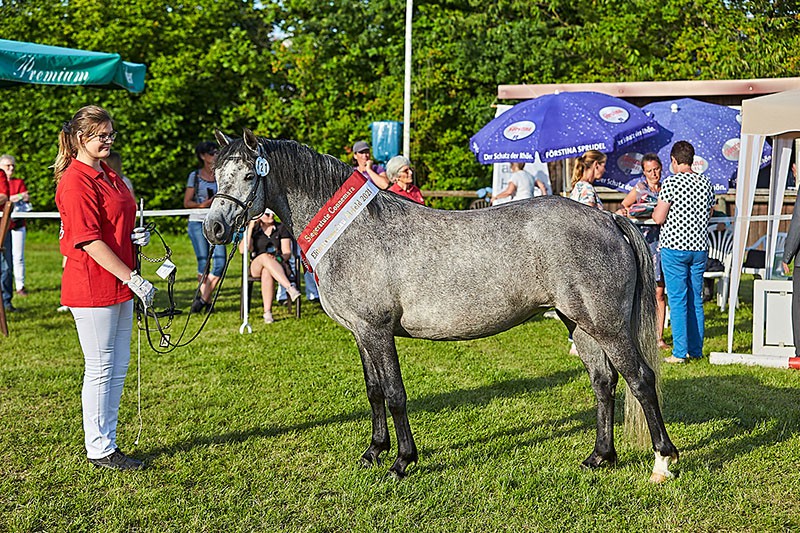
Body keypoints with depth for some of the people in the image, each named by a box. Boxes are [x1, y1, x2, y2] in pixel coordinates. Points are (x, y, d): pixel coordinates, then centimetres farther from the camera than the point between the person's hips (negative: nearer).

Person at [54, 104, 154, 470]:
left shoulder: (108, 175, 15)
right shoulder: (75, 181, -14)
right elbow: (88, 241, -20)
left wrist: (137, 235, 5)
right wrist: (132, 278, -22)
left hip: (118, 285, 9)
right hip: (92, 286, -9)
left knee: (118, 367, 13)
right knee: (100, 369, -1)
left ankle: (107, 443, 23)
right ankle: (99, 450, 10)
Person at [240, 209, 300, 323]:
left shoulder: (281, 228, 9)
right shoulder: (254, 229, 9)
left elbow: (287, 253, 2)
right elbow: (242, 250, -6)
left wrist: (278, 258, -21)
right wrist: (250, 228, -9)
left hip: (280, 265, 0)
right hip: (256, 266, 0)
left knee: (267, 272, -39)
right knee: (264, 257, -38)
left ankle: (267, 312, -43)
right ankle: (290, 288, -53)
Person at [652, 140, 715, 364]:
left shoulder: (671, 182, -10)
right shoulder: (705, 183, 7)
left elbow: (658, 218, -12)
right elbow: (708, 215, 17)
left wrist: (656, 209, 9)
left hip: (674, 247, -5)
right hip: (699, 247, 5)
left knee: (678, 301, -2)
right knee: (696, 300, 11)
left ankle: (680, 352, -2)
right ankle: (696, 350, 15)